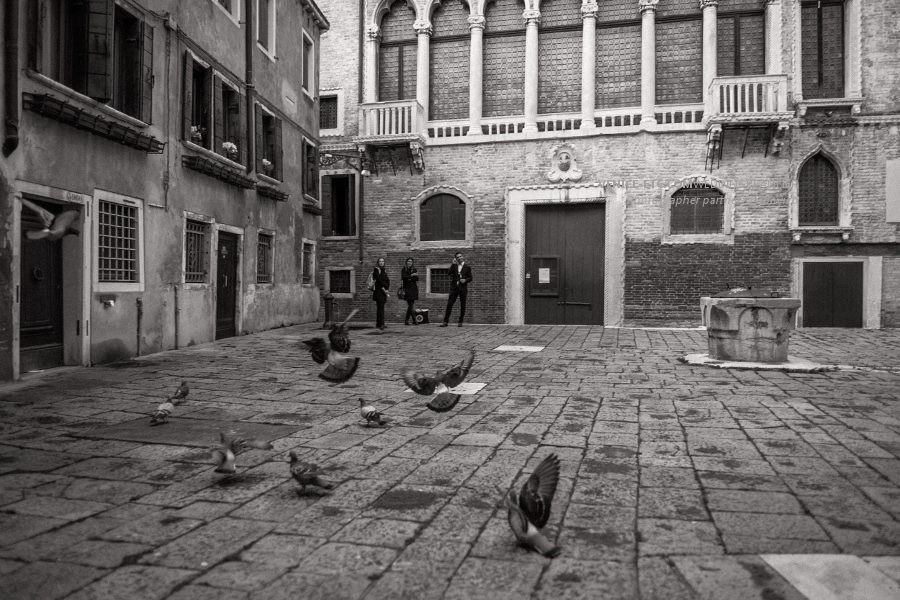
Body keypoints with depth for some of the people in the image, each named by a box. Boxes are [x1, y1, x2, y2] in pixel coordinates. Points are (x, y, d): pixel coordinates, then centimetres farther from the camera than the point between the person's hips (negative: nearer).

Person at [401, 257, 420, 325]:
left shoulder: (414, 270, 10)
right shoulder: (404, 269, 4)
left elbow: (417, 278, -1)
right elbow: (403, 277, -11)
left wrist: (410, 279, -12)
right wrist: (412, 275, -16)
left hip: (413, 288, 3)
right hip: (407, 288, -3)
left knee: (410, 305, 3)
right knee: (410, 305, -9)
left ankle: (406, 320, 12)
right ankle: (414, 320, -7)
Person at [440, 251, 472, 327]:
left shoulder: (467, 267, 6)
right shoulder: (454, 266, 10)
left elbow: (470, 278, 6)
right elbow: (449, 273, -7)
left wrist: (465, 280, -14)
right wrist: (453, 264, -10)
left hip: (463, 288, -1)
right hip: (454, 288, 1)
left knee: (462, 306, 3)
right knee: (449, 304, -6)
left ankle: (460, 322, 11)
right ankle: (445, 321, -5)